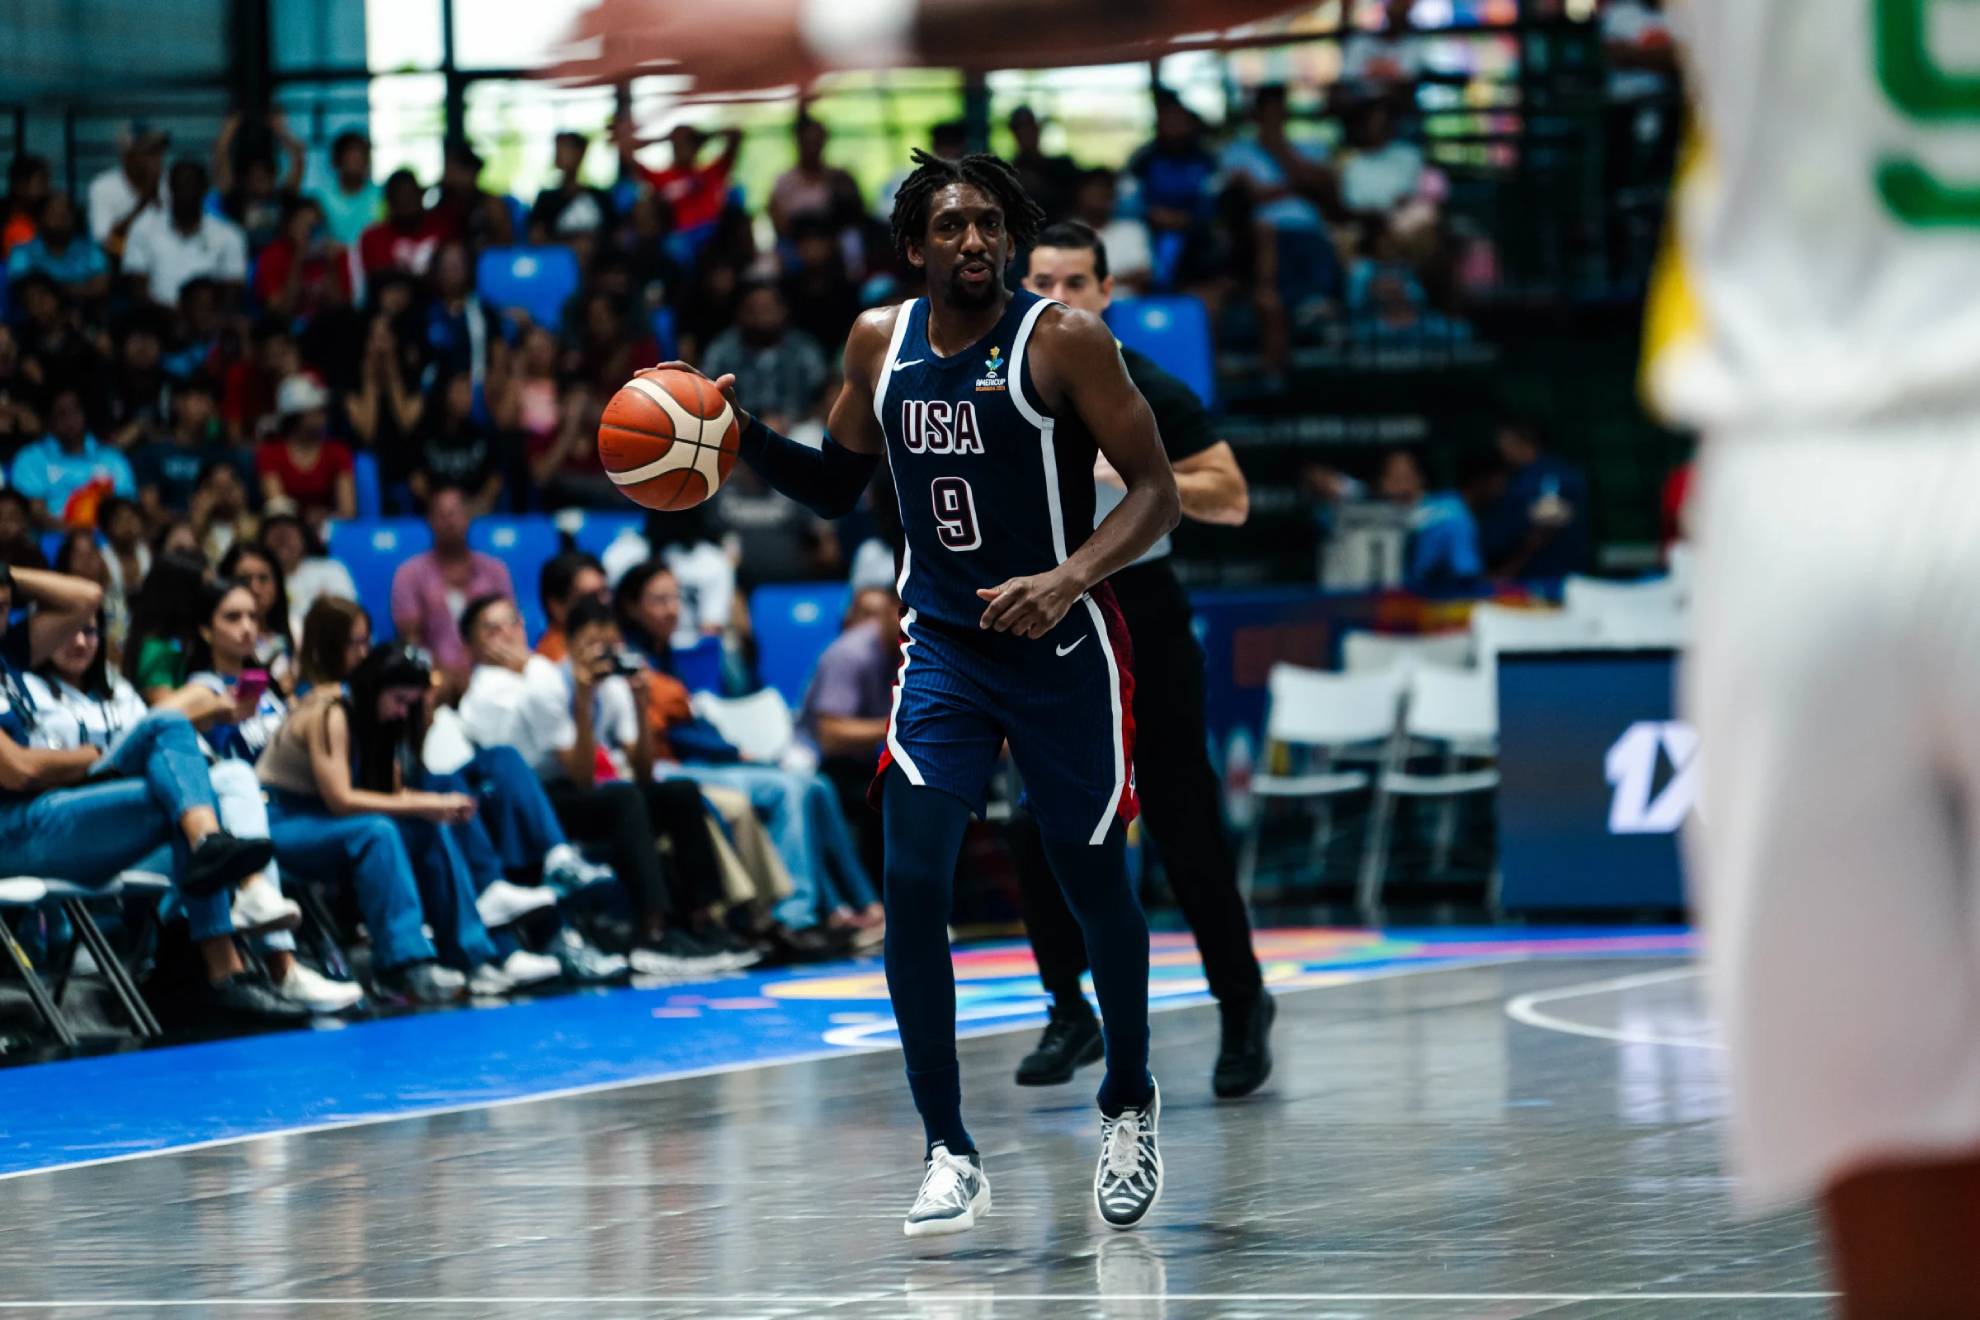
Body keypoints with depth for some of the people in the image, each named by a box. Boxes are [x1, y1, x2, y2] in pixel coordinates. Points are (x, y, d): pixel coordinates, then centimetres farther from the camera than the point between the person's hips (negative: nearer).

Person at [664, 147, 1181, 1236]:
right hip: (941, 645, 3)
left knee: (1094, 884, 7)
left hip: (1063, 651, -3)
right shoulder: (879, 342, 2)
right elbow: (837, 488, 16)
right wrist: (743, 436, -2)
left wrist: (1066, 581, -29)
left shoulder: (1063, 340, -12)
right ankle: (949, 1154, -6)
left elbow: (1156, 491, -13)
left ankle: (1128, 1106, 34)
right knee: (911, 880, -13)